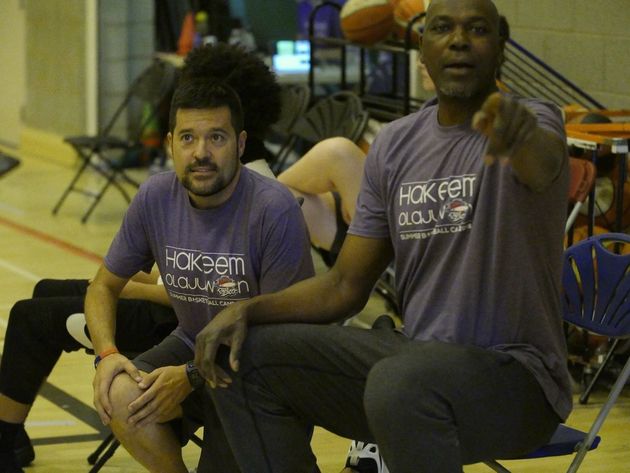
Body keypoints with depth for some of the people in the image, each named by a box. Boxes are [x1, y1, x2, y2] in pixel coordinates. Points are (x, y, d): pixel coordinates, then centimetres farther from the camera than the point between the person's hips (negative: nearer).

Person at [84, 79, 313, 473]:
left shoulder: (275, 210, -22)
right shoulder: (155, 199, -5)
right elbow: (104, 286, 9)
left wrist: (192, 378, -21)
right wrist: (108, 354, -12)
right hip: (191, 346, 4)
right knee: (119, 396, -25)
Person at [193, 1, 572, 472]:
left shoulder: (533, 121, -10)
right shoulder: (394, 145, 10)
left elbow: (541, 162, -38)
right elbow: (346, 286, 13)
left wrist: (520, 131, -64)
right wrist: (247, 310, -4)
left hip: (518, 372, -7)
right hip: (418, 353, 7)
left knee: (399, 384, -38)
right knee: (246, 355, 0)